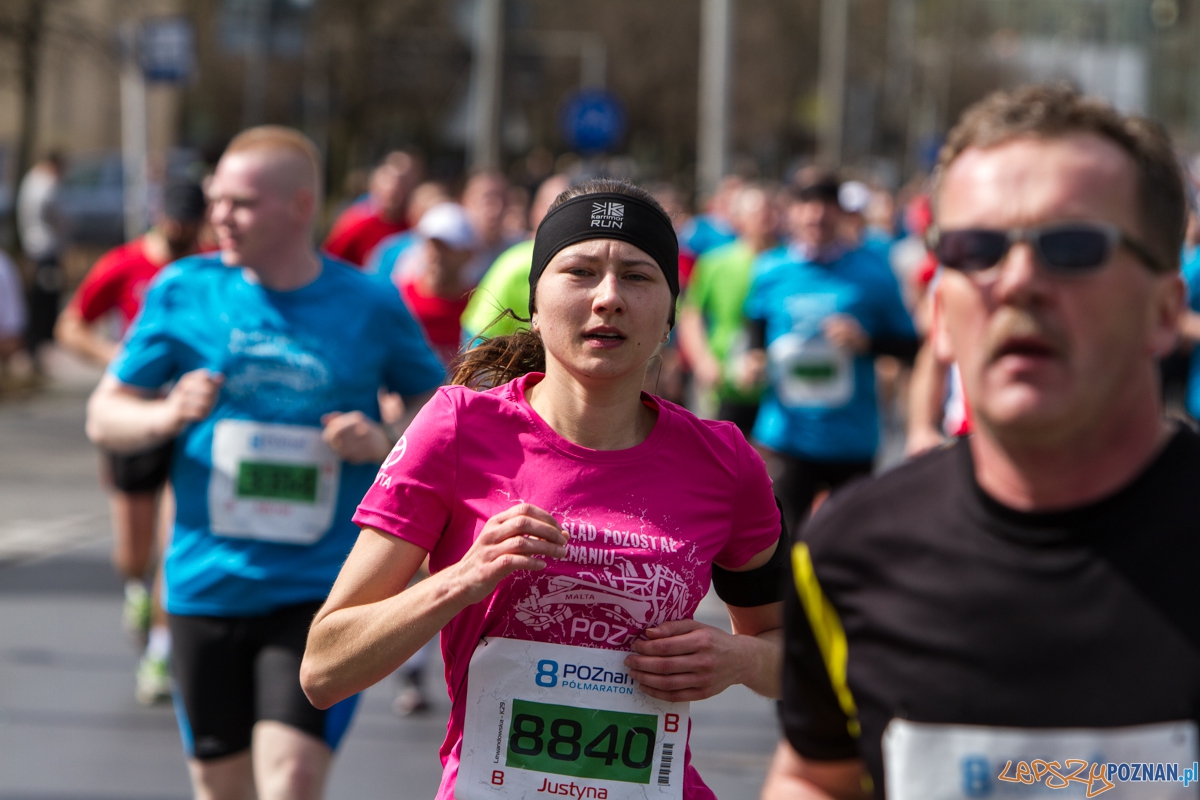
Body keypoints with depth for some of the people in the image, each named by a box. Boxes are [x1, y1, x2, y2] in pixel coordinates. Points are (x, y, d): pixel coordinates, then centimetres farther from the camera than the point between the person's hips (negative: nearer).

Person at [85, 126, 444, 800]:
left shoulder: (370, 308, -1)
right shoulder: (185, 291, 2)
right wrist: (168, 416, -15)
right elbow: (104, 417, 7)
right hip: (206, 586, 2)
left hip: (324, 588, -2)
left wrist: (383, 443, -11)